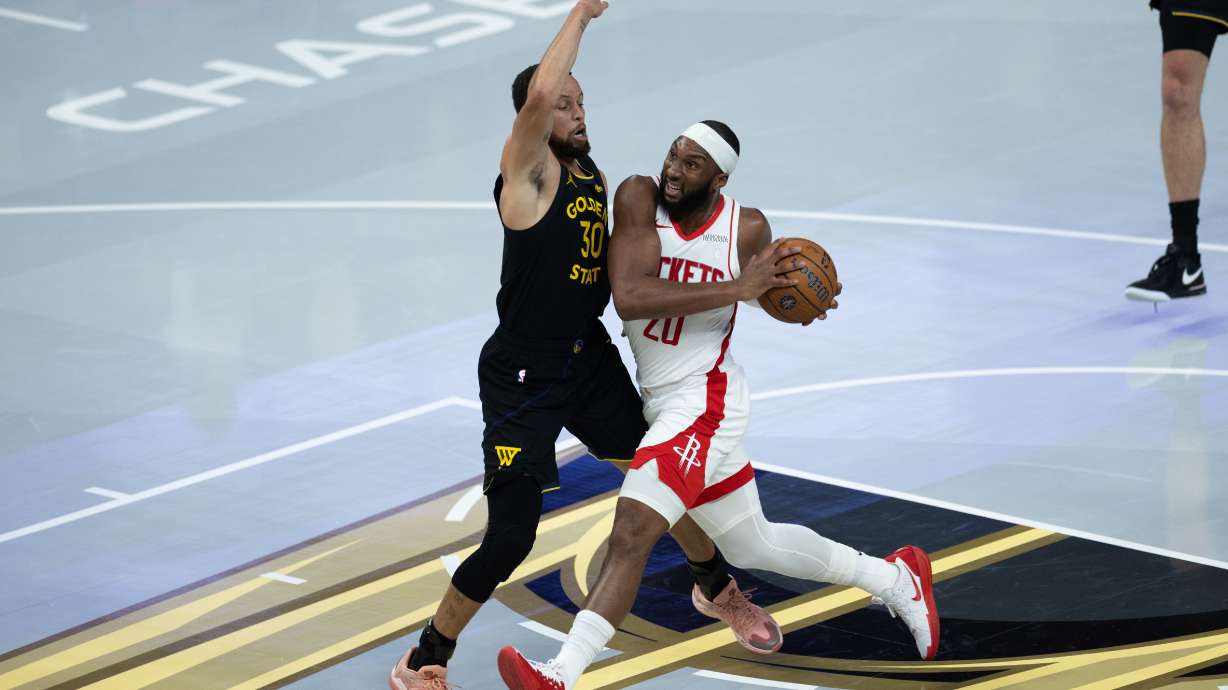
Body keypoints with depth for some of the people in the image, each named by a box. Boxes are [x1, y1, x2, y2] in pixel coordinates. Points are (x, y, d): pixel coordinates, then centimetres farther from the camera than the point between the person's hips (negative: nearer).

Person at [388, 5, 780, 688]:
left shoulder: (592, 172, 7)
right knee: (512, 538, -9)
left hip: (590, 358, 8)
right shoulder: (528, 170, -17)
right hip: (523, 376, -8)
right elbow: (540, 94, -38)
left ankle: (717, 588, 46)